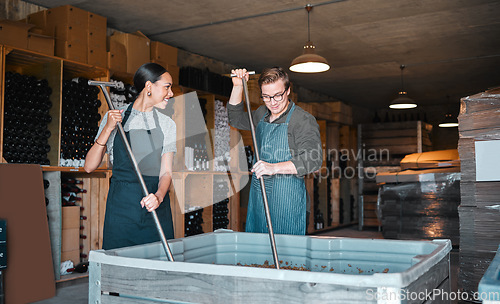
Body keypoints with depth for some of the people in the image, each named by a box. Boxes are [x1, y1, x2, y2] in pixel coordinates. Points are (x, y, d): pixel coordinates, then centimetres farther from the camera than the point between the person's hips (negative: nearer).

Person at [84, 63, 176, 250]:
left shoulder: (167, 124, 8)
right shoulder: (115, 117, 4)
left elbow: (166, 172, 1)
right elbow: (90, 166, -1)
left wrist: (158, 196, -20)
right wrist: (108, 129, -12)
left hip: (156, 210, 2)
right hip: (121, 209, -1)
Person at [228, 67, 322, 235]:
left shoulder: (304, 120, -13)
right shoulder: (262, 114, 10)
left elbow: (313, 160, -24)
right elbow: (236, 119, 26)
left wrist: (275, 167, -35)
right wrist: (238, 87, 12)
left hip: (287, 200, -7)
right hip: (258, 196, 7)